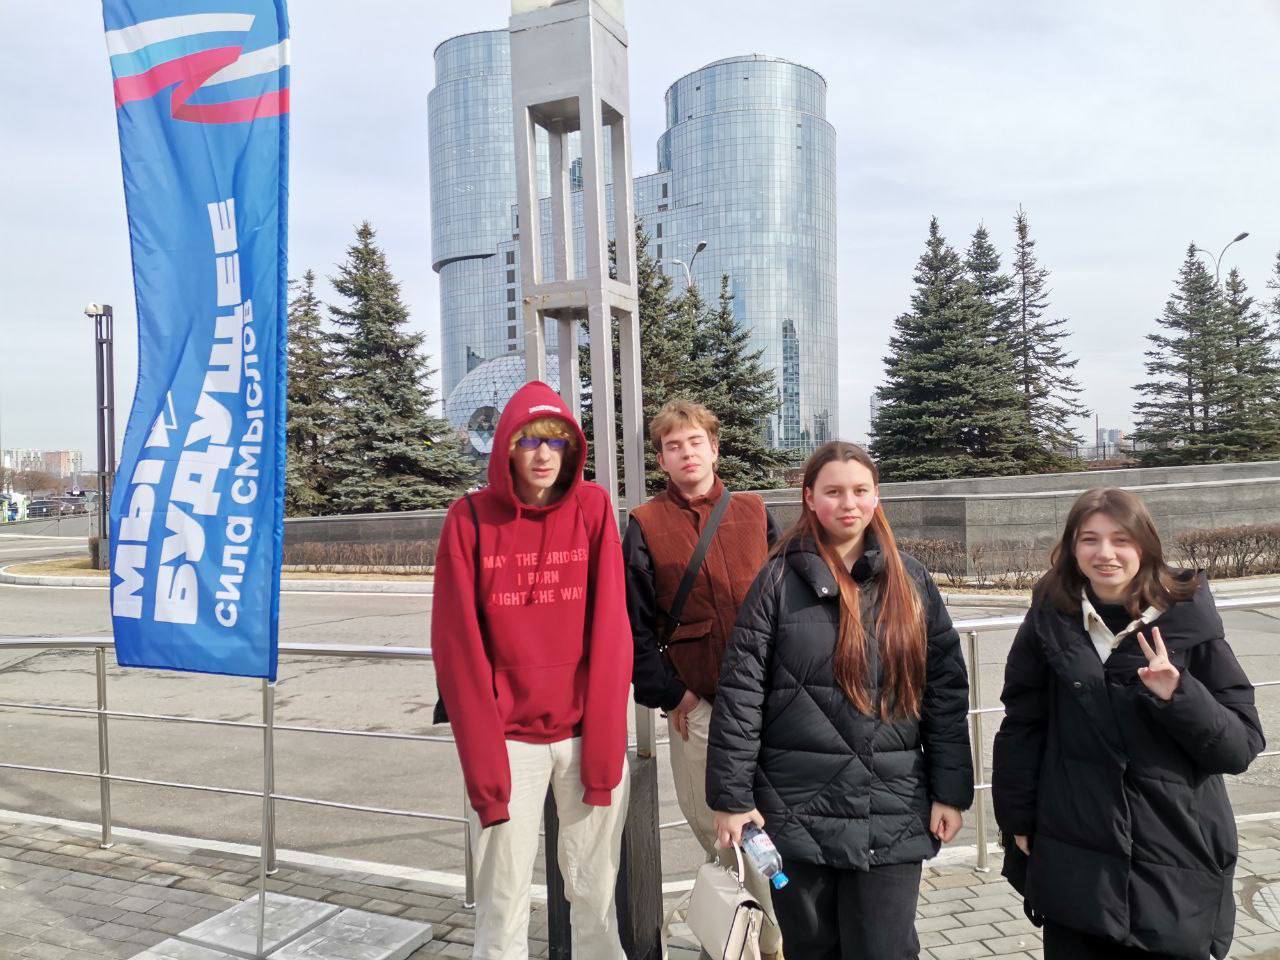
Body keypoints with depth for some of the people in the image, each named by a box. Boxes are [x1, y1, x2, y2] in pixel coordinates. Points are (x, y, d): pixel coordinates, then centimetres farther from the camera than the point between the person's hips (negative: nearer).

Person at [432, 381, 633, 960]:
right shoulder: (470, 518, -3)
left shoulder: (593, 508, -1)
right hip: (508, 738, 0)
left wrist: (604, 748, -9)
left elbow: (610, 631, -4)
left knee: (596, 895, 10)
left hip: (588, 732, 1)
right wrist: (484, 762, -9)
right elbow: (458, 647, -5)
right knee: (503, 903, 5)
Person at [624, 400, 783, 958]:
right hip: (696, 702, -1)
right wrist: (669, 694, -4)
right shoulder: (645, 526, 2)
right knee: (709, 821, 6)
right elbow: (633, 622, 1)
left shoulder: (753, 513, 8)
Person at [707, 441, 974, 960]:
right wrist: (731, 795, -9)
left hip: (892, 812, 1)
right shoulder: (780, 579, -4)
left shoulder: (910, 580, 3)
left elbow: (946, 688, 5)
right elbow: (740, 690, -6)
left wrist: (950, 790, 2)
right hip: (798, 808, -1)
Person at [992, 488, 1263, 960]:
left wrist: (1177, 695, -20)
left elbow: (1243, 746, -4)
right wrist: (1018, 822, 6)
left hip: (1177, 864, 0)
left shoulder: (1189, 621, -5)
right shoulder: (1050, 621, -3)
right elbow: (1021, 729, 4)